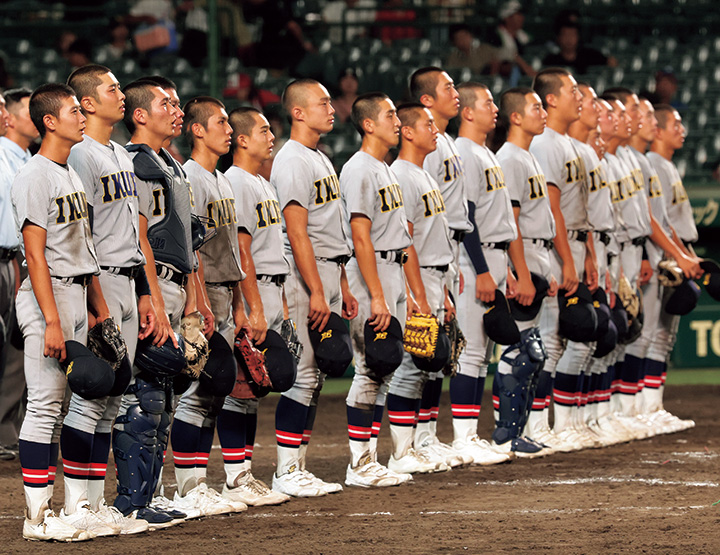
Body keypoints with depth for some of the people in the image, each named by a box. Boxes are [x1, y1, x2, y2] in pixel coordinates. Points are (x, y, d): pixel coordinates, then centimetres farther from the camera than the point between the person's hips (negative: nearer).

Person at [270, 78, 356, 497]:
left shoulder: (321, 159, 18)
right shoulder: (292, 161, -13)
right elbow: (297, 232, -18)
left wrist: (342, 286, 19)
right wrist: (316, 292, -22)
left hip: (329, 272, 10)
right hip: (306, 275, -10)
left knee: (315, 376, 10)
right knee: (303, 374, -9)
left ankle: (298, 468, 13)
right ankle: (287, 472, -7)